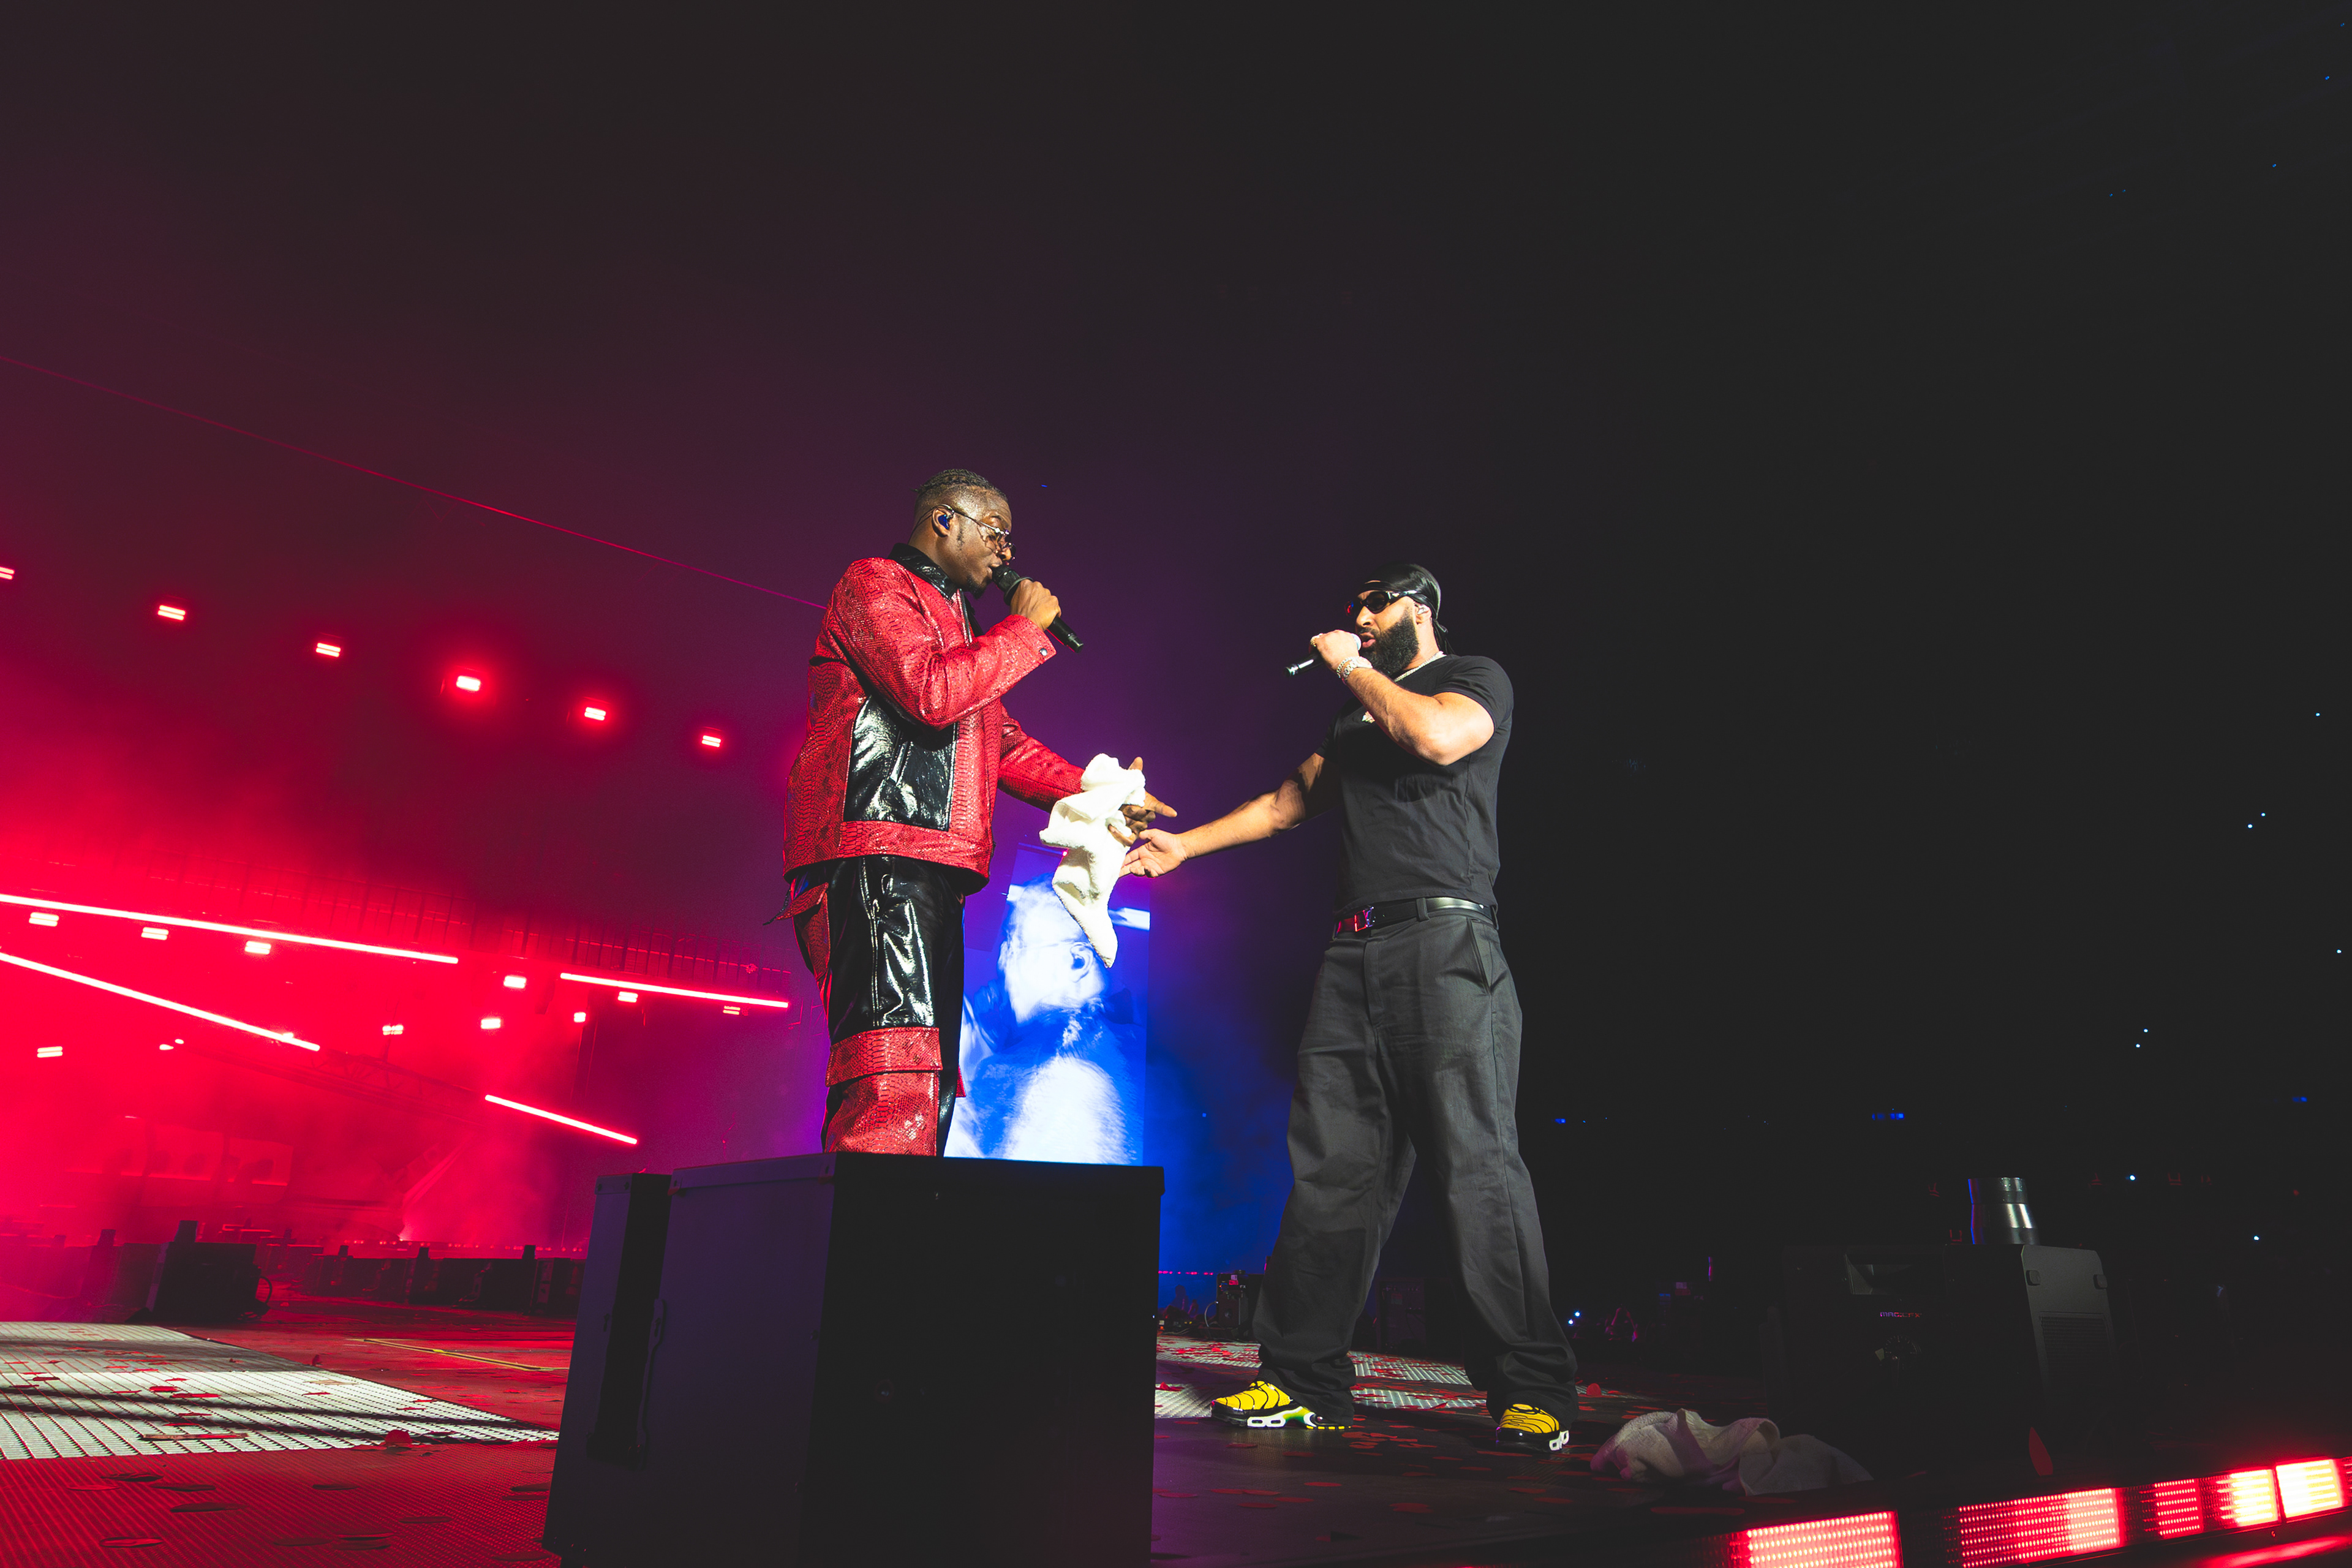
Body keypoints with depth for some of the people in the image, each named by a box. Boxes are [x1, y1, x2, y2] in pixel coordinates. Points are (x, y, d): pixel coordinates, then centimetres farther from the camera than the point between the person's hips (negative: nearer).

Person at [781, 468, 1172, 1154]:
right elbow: (929, 693, -15)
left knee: (927, 1091, 7)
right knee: (895, 1093, -21)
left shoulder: (955, 622, 32)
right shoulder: (873, 583, 4)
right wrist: (1024, 628, -2)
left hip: (928, 872, 10)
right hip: (875, 857, -10)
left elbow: (1006, 744, 29)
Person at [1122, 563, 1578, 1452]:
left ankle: (1532, 1393, -1)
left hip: (1444, 943, -6)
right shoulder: (1355, 718, 28)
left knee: (1477, 1162, -10)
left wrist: (1353, 668, -1)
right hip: (1354, 953, 7)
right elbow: (1289, 802, 29)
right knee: (1328, 1164, 1)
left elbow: (1437, 737, -14)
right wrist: (1182, 844, 24)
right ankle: (1306, 1380, 7)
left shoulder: (1475, 678, 8)